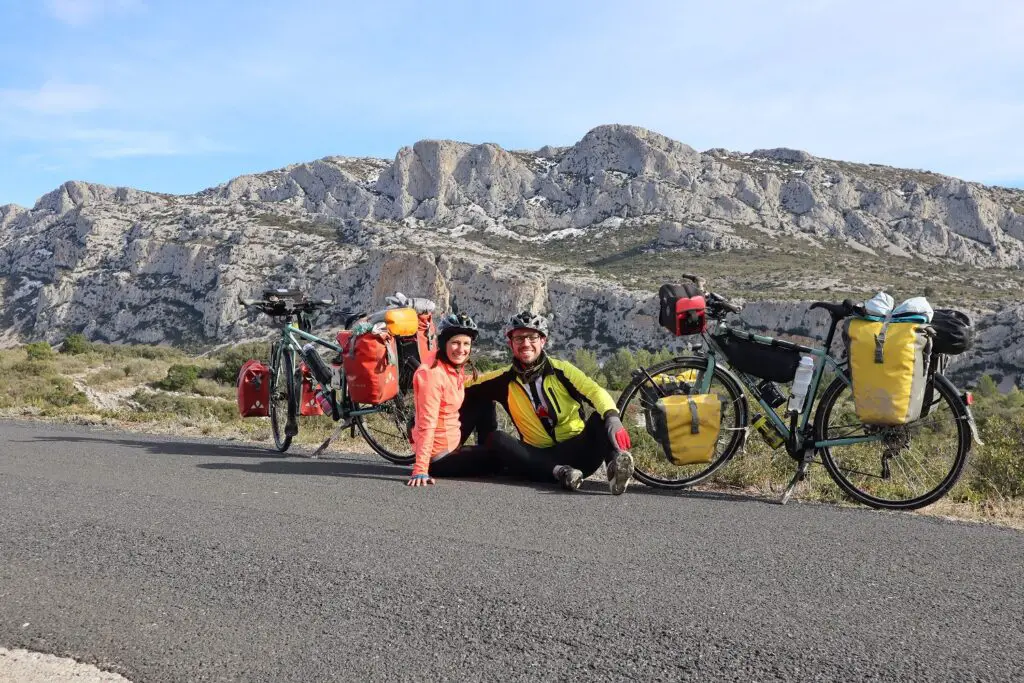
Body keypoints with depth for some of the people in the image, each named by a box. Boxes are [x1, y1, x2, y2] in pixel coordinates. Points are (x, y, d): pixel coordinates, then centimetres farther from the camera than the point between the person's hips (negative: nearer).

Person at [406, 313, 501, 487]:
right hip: (439, 457, -8)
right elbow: (427, 424, -29)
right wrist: (420, 470, -33)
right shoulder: (432, 374, -25)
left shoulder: (457, 371, 1)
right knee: (497, 461, 5)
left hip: (452, 445, 8)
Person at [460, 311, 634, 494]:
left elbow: (595, 392, -18)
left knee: (600, 419, -25)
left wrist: (613, 418, -37)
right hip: (539, 456, 2)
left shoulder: (561, 370, -3)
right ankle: (559, 472, -40)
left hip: (576, 451, -1)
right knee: (495, 438, -23)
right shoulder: (505, 380, 3)